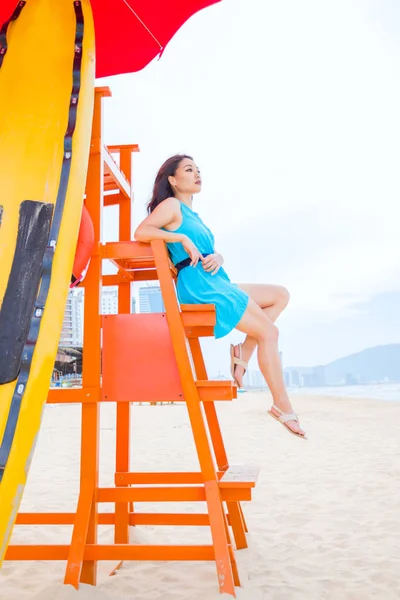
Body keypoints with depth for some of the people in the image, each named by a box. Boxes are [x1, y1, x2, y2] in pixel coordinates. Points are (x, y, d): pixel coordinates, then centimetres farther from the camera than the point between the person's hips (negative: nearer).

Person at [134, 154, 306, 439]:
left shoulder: (191, 215, 25)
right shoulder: (171, 205, -1)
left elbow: (216, 253, 21)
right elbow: (141, 232, -19)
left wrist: (216, 258, -3)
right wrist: (182, 239, -17)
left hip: (216, 285, 9)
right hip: (199, 287, -9)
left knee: (280, 295, 14)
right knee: (269, 332, -10)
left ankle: (243, 352, 2)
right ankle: (282, 406, -3)